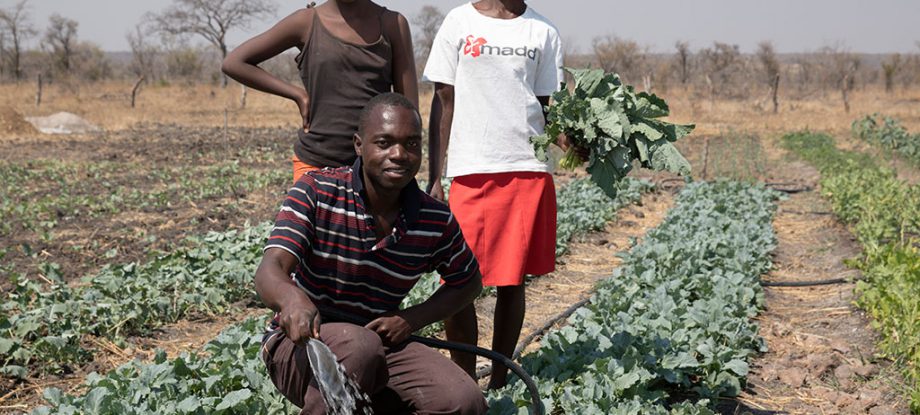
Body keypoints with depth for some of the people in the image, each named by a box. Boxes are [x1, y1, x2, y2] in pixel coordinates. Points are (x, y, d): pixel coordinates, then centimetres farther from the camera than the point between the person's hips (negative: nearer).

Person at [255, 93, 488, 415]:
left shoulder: (436, 221, -6)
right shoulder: (315, 192, -16)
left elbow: (468, 283, 12)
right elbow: (269, 271, -27)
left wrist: (411, 320, -7)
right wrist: (293, 300, -53)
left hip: (381, 344, 4)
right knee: (359, 346, -38)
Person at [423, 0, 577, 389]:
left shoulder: (543, 32, 9)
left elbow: (545, 108, 9)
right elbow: (443, 104, 6)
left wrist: (571, 140, -13)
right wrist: (434, 180, 1)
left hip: (530, 171, 2)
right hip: (471, 173, -1)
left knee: (513, 282, 7)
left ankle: (499, 382, 19)